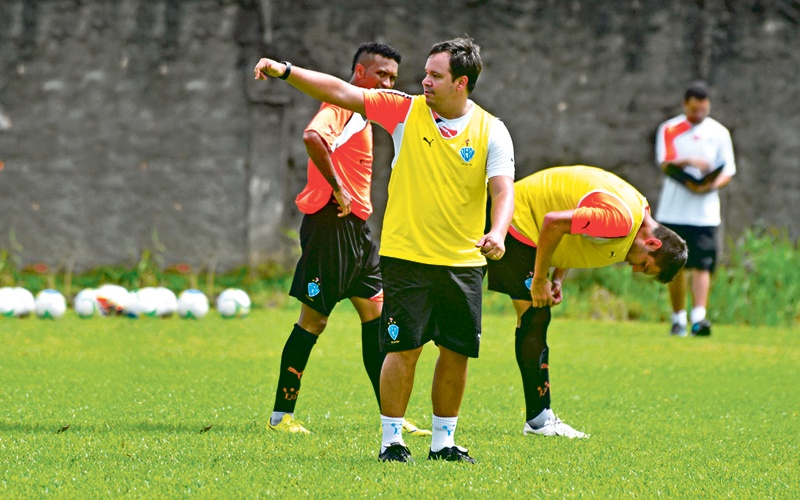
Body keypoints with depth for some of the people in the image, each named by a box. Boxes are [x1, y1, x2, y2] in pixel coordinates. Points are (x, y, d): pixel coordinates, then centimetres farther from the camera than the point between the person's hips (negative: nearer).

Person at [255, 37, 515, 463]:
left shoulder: (490, 131, -1)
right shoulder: (406, 111, 0)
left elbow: (503, 188, -10)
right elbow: (341, 93, -3)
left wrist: (497, 233, -29)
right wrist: (286, 72, -12)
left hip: (463, 263, 1)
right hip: (406, 254, -1)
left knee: (456, 353, 5)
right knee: (404, 348, -6)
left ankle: (443, 441, 18)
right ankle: (391, 440, 4)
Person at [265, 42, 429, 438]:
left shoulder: (361, 114, 19)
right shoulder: (340, 106, -12)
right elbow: (312, 137, -32)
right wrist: (337, 189, -26)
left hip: (355, 227, 10)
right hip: (331, 223, -10)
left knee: (375, 312, 7)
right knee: (314, 320, -4)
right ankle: (282, 415, 4)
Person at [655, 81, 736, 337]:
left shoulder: (719, 133, 7)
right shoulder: (669, 130, 6)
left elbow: (728, 172, 5)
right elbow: (664, 162, -7)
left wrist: (711, 186, -15)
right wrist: (689, 162, -26)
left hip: (705, 212, -1)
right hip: (673, 210, 1)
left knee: (702, 266, -12)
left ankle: (699, 318, -20)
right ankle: (678, 318, 17)